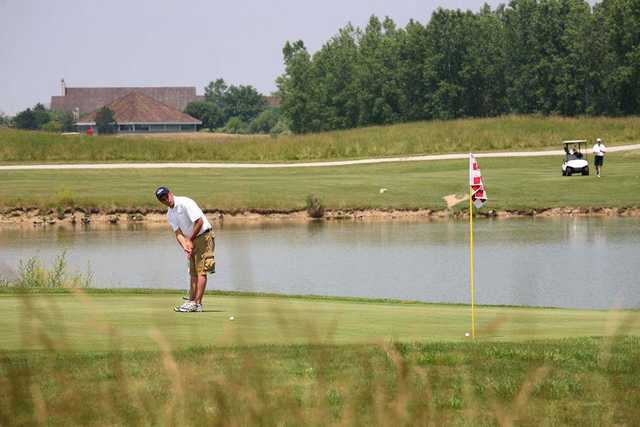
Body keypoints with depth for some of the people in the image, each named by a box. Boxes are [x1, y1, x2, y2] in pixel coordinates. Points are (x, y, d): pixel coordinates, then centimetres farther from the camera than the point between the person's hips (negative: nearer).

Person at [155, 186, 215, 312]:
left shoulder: (185, 203, -17)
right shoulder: (170, 215, 8)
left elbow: (199, 222, -21)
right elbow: (178, 233, 0)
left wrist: (190, 240, -13)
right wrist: (185, 247, -19)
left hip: (204, 236, -9)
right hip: (192, 240, 9)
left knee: (201, 271, -11)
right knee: (193, 273, 8)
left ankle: (197, 303, -16)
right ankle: (191, 301, 10)